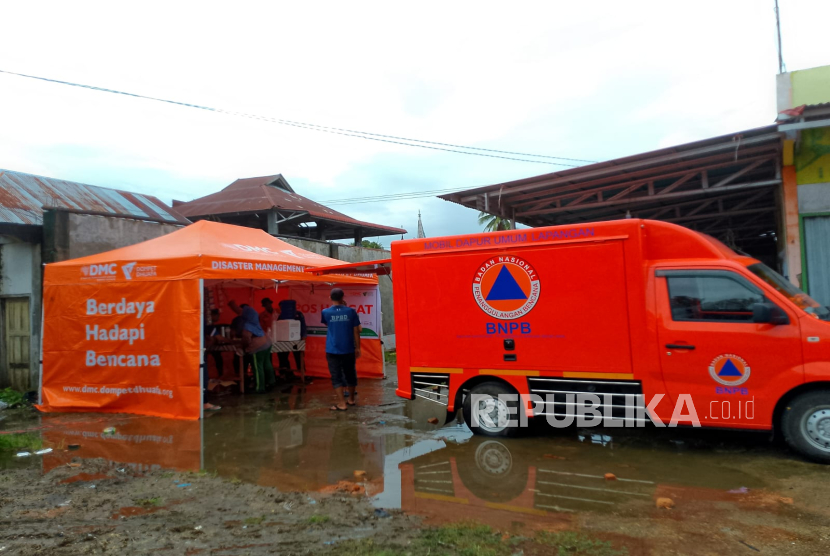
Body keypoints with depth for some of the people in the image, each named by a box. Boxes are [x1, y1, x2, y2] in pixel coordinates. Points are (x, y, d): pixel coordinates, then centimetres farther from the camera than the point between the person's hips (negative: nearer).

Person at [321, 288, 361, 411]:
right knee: (350, 374, 16)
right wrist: (357, 348, 7)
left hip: (332, 350, -1)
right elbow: (356, 331, -1)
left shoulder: (326, 312, -5)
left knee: (336, 376, 2)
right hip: (348, 350, 2)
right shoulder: (351, 311, -4)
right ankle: (351, 399, 31)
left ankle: (341, 403, -4)